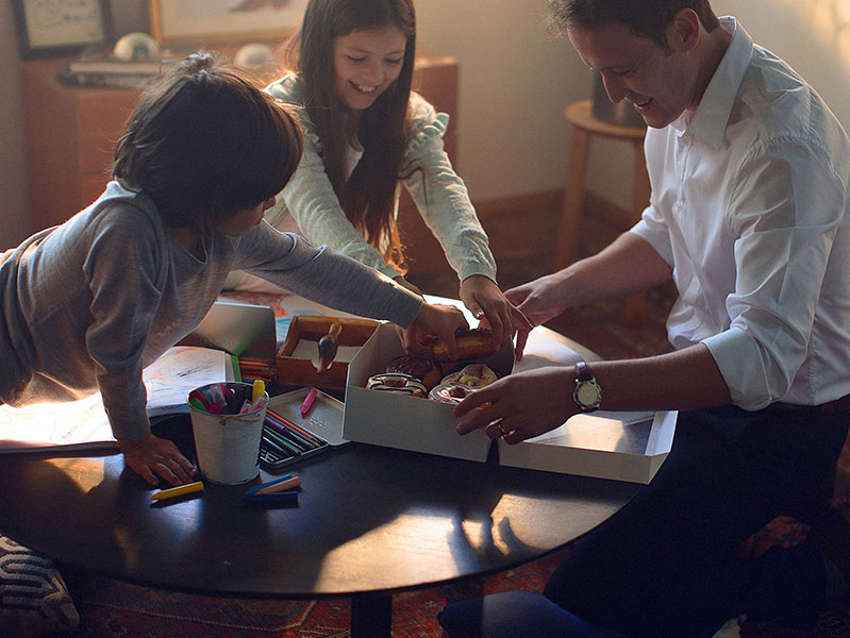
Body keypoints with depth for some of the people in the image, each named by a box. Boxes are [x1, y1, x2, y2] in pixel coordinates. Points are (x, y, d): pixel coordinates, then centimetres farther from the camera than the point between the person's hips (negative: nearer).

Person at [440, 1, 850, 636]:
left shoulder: (784, 144, -28)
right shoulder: (679, 98, 0)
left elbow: (763, 358, -34)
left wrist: (577, 389, -38)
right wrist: (563, 286, 4)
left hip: (780, 422, -9)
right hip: (704, 376, 9)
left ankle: (794, 582, 2)